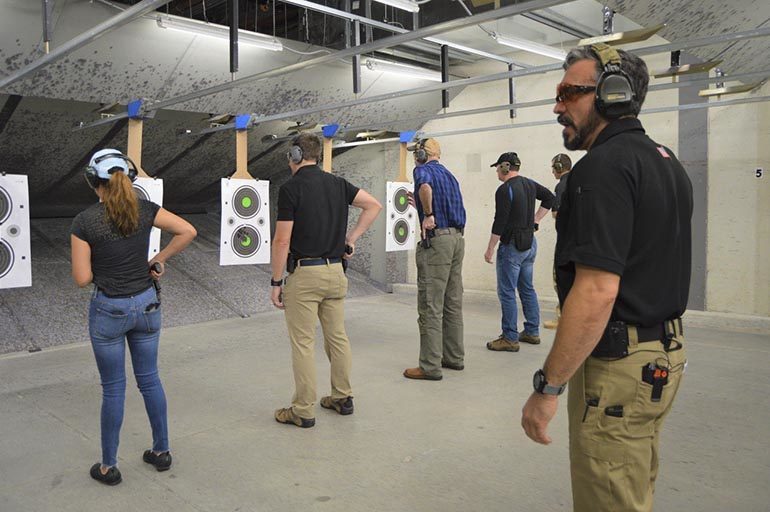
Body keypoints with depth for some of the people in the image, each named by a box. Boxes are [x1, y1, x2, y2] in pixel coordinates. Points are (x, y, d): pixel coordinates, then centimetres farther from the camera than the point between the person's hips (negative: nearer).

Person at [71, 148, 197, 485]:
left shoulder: (84, 221, -14)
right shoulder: (145, 210, -5)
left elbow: (82, 278, -12)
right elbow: (188, 231, -4)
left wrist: (99, 266, 9)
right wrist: (158, 260, 3)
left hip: (108, 309, -3)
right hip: (146, 304, 3)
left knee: (113, 388, 8)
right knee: (149, 379, 16)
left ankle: (109, 466, 22)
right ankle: (161, 451, 27)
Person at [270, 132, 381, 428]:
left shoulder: (291, 188, -10)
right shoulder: (337, 183, 8)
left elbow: (282, 241, -13)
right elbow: (374, 205, 7)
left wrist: (276, 282, -6)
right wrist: (351, 239, 8)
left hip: (304, 273, -6)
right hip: (335, 271, 6)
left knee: (303, 343, 1)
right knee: (338, 337, 15)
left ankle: (303, 411, 9)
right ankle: (342, 398, 25)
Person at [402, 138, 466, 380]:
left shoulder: (423, 169, -4)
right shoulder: (448, 174, 21)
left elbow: (425, 187, -29)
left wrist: (428, 214, -17)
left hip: (436, 240, -9)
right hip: (457, 238, 9)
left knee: (430, 307, -5)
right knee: (453, 304, 14)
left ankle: (430, 366, -1)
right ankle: (454, 358, 22)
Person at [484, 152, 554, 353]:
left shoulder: (505, 190, -16)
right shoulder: (529, 184, 9)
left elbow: (500, 222, -19)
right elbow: (549, 198, 21)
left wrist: (490, 249, -12)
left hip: (512, 246, -9)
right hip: (530, 243, 9)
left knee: (507, 292, -3)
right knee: (527, 289, 16)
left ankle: (510, 338, -1)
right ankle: (532, 332, 23)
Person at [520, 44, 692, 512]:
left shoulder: (604, 166, -19)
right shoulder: (668, 162, 12)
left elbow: (597, 290, -27)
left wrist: (548, 387, -22)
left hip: (617, 365, -10)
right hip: (666, 352, 10)